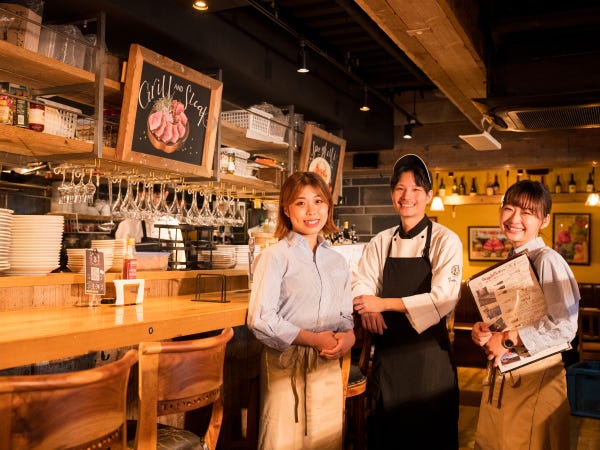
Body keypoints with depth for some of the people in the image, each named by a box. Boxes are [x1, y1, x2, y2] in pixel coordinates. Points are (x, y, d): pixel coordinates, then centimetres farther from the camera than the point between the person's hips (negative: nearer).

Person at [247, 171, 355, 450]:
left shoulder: (337, 261, 12)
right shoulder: (275, 256, -6)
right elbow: (260, 319, -12)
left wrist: (348, 335, -6)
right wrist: (314, 339, -15)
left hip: (328, 366, 5)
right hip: (286, 366, -5)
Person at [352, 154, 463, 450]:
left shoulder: (445, 241, -8)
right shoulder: (381, 242, 8)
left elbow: (443, 299, -17)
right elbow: (361, 282, 5)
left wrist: (384, 304, -19)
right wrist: (368, 308, -19)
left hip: (428, 350, -4)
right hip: (387, 347, 4)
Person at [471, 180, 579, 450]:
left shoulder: (547, 261, -16)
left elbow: (564, 326, -25)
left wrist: (507, 339, -19)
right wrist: (481, 329, -3)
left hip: (536, 375, -8)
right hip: (501, 373, 8)